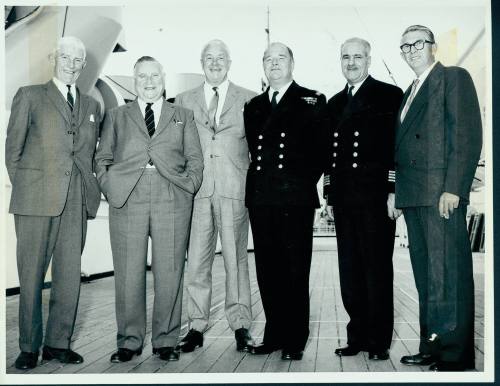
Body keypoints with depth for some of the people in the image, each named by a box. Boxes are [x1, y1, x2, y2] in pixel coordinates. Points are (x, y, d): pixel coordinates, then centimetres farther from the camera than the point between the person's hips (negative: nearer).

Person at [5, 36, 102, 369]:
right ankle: (29, 347, 10)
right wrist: (22, 189, 1)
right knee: (31, 275, 0)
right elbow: (13, 148, 6)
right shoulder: (30, 96, 8)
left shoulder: (92, 106, 18)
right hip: (37, 199, -3)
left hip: (77, 201, 4)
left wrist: (91, 191, 9)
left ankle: (58, 343, 15)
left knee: (70, 275, 4)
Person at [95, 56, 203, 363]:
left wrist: (188, 188, -1)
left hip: (172, 200, 0)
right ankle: (129, 341, 11)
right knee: (129, 273, 0)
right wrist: (110, 188, 0)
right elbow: (103, 158, 15)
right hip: (127, 199, 0)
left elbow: (195, 159, 13)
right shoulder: (117, 116, 19)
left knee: (169, 272, -1)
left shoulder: (183, 116, 18)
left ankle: (166, 340, 10)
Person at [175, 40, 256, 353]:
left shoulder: (249, 100, 9)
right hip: (197, 189, 2)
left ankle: (240, 325, 9)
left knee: (236, 259, 1)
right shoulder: (185, 101, 15)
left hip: (234, 188, -1)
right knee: (197, 261, 1)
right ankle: (197, 327, 10)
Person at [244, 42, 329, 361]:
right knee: (268, 271, 7)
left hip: (296, 199, -4)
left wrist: (303, 185, -3)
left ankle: (295, 340, 7)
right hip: (261, 199, 4)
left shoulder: (312, 101, 6)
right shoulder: (254, 106, 19)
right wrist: (258, 186, 9)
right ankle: (275, 335, 17)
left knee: (296, 272, -1)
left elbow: (321, 150, 2)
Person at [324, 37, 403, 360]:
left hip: (376, 197, -5)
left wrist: (393, 192, -12)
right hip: (344, 199, 6)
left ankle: (379, 341, 8)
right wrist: (331, 195, 13)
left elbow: (398, 146, -5)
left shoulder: (389, 95, 2)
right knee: (350, 271, 7)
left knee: (377, 269, -1)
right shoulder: (335, 103, 19)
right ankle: (357, 336, 15)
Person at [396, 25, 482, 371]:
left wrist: (453, 188, -18)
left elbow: (468, 136, -10)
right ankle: (431, 348, 17)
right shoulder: (410, 92, 24)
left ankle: (455, 356, -1)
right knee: (426, 276, 10)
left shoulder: (454, 78, 0)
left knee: (448, 274, -7)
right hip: (413, 196, 8)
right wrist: (400, 193, 12)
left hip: (441, 193, -8)